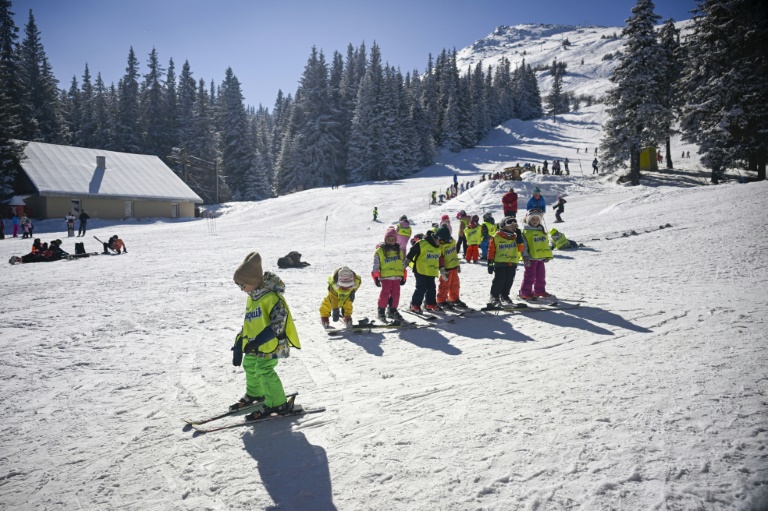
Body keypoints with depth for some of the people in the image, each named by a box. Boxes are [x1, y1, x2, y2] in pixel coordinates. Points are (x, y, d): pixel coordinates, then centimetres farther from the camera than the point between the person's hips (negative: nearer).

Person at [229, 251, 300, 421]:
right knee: (249, 367, 21)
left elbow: (279, 321, -29)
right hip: (254, 344, 10)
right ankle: (254, 394, 46)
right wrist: (240, 344, 15)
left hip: (270, 343, -10)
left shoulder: (271, 296, -22)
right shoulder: (251, 298, 9)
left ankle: (278, 403, 2)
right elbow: (248, 323, 18)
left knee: (264, 370, -13)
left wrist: (259, 340, -35)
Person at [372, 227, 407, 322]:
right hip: (385, 277, -5)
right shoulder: (380, 250, -3)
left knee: (396, 294, 8)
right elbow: (375, 265, -2)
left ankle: (392, 311, 22)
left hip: (397, 277, 5)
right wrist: (376, 278, -6)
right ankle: (381, 312, 7)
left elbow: (403, 264, 18)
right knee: (385, 294, -5)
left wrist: (403, 277, 15)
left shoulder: (399, 250, 12)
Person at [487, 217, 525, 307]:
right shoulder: (496, 237, -5)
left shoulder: (515, 237, 10)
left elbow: (520, 248, -2)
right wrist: (490, 263, -7)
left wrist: (518, 235, -7)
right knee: (499, 281, -7)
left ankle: (505, 296, 24)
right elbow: (491, 251, -3)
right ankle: (494, 297, 4)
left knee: (509, 281, 9)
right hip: (500, 263, -5)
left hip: (512, 263, 5)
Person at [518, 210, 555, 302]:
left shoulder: (542, 231, 14)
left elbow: (546, 243, 20)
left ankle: (540, 291, 25)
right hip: (531, 258, -7)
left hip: (541, 257, 7)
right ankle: (525, 293, 4)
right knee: (530, 276, -3)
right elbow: (523, 245, -12)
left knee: (541, 275, 13)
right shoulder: (526, 232, -8)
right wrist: (525, 257, -18)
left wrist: (547, 256, 15)